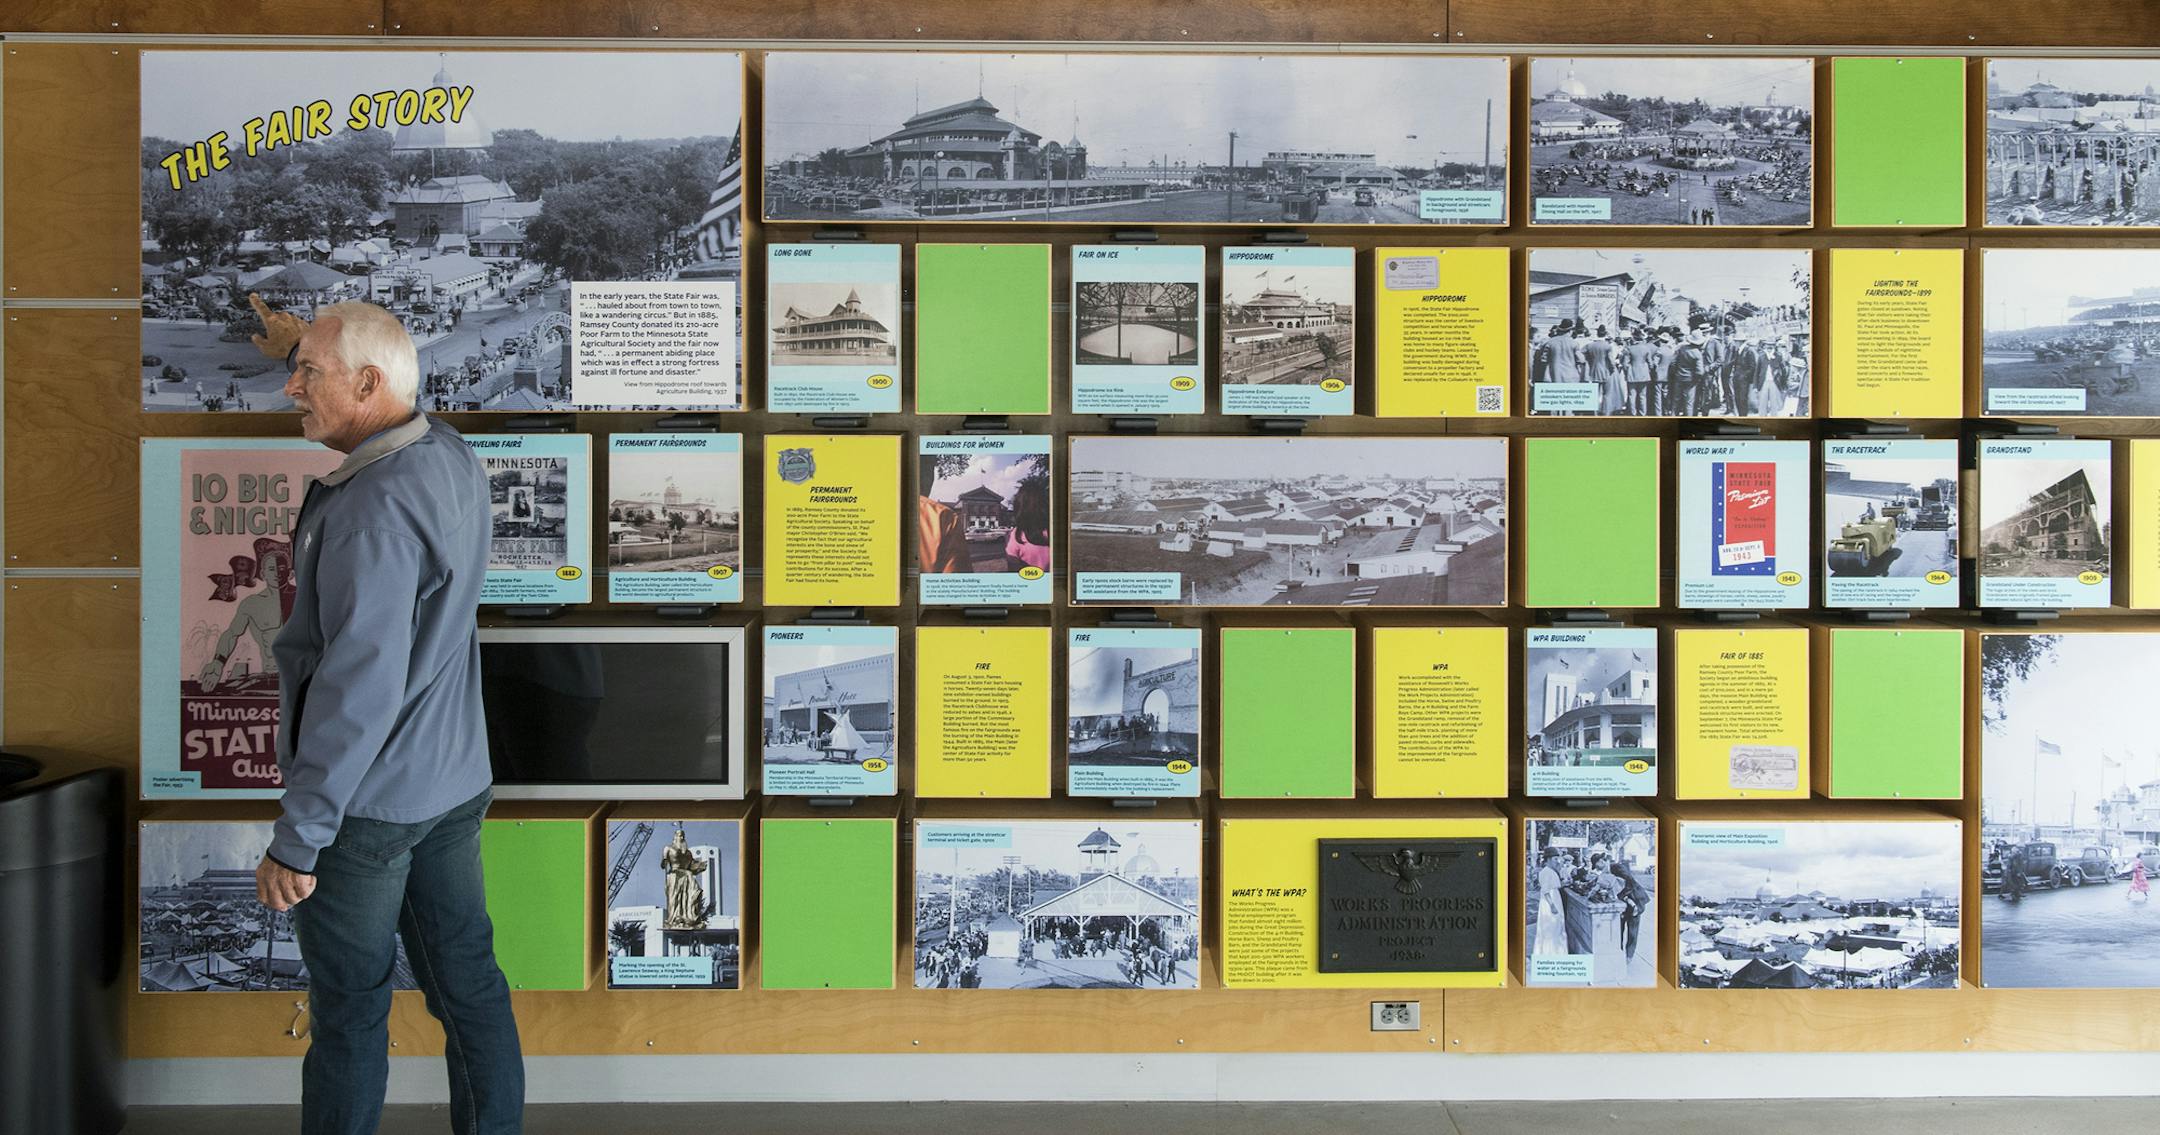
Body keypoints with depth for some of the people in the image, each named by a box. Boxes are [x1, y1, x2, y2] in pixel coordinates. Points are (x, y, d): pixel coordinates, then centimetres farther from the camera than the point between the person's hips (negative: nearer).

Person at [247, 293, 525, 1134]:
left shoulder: (375, 508, -24)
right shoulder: (452, 457, 2)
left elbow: (359, 685, -27)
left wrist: (296, 838, -22)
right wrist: (311, 348, 35)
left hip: (367, 800, -8)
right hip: (455, 782, 8)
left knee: (350, 1005, 8)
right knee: (468, 980, 14)